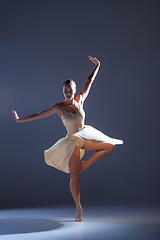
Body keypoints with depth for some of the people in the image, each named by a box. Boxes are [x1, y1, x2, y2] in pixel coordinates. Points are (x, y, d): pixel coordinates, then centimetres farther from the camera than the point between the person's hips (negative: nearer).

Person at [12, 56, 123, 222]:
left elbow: (89, 82, 9)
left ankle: (85, 165, -3)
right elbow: (38, 115, 0)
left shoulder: (80, 100, 1)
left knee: (110, 146, -13)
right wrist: (20, 119, 3)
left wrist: (97, 66, 10)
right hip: (72, 140, -4)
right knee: (74, 175, -10)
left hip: (86, 136, 4)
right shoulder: (59, 107, -6)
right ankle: (79, 209, 3)